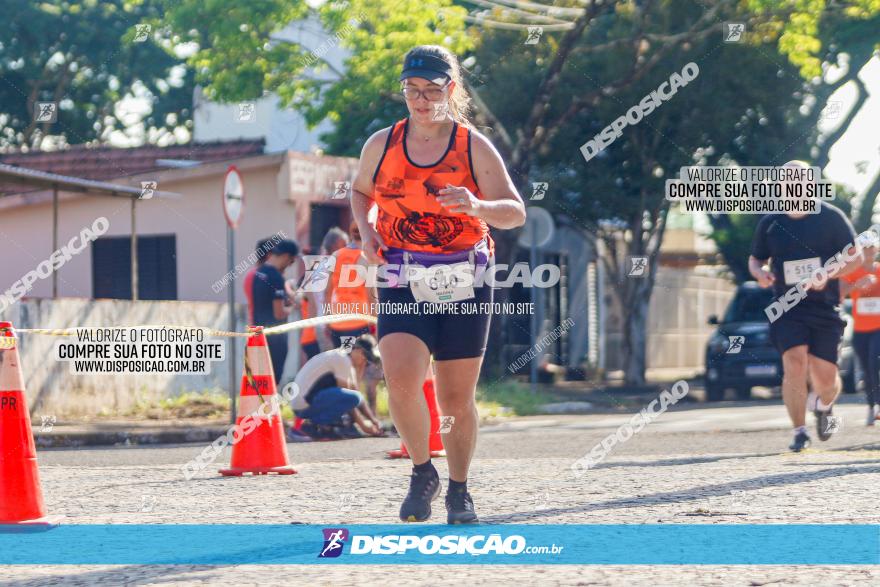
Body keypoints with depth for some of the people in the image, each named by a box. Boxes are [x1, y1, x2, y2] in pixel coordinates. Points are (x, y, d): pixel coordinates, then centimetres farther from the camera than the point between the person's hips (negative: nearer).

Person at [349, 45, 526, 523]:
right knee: (401, 379, -20)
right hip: (402, 284, 1)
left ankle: (459, 490, 25)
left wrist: (478, 206, -27)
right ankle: (422, 472, 4)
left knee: (457, 399, 4)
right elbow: (360, 191, 23)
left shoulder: (475, 147, -2)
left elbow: (516, 213, -6)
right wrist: (367, 232, 4)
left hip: (464, 285, -1)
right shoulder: (381, 145, 4)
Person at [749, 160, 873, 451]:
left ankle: (823, 406, 35)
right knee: (795, 363, -20)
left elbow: (856, 256, 0)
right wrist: (760, 273, -6)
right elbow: (755, 260, 18)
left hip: (825, 308, 0)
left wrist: (828, 274, -17)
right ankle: (800, 432, -9)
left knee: (825, 377, -2)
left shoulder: (831, 217, -1)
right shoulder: (769, 223, 5)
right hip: (787, 308, 1)